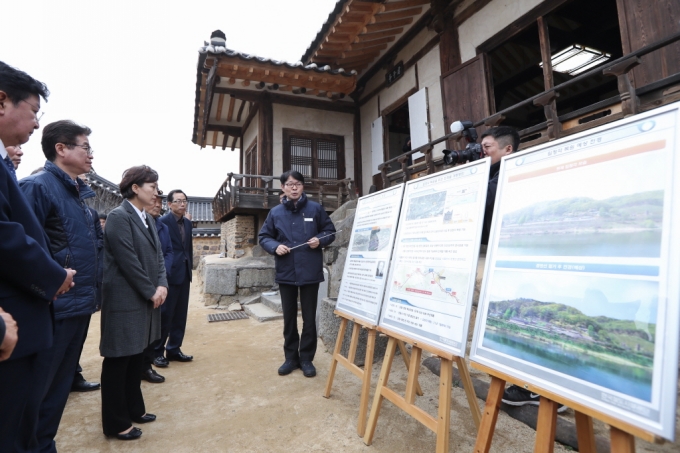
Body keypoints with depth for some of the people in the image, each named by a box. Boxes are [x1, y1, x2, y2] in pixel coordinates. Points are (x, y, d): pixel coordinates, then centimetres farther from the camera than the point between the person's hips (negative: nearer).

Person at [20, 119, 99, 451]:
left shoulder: (77, 193, 14)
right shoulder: (38, 186, -12)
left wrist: (89, 295, 14)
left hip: (79, 306, 8)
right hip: (56, 308, -8)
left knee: (60, 385, 19)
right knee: (39, 388, 6)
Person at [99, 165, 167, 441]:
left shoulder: (148, 219, 12)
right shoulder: (119, 216, -14)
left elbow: (158, 255, 10)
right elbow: (128, 261, -19)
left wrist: (161, 285, -4)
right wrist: (151, 292, -13)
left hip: (145, 300, 9)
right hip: (125, 301, -8)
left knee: (136, 358, 18)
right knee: (118, 361, 5)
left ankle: (134, 409, 34)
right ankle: (115, 423, 20)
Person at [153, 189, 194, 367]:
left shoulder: (188, 223, 13)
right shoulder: (162, 222, -9)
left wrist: (190, 267, 12)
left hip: (184, 274, 7)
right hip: (169, 274, -7)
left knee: (180, 315, 12)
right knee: (164, 314, 3)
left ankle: (174, 349, 24)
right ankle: (157, 352, 17)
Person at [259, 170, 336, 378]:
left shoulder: (315, 208, -1)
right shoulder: (275, 212, 4)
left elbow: (330, 231, 7)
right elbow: (264, 236, 10)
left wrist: (320, 240, -13)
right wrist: (275, 246, -10)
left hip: (310, 272, -2)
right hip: (286, 272, 2)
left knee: (309, 317, 8)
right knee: (289, 318, 14)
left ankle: (306, 358, 24)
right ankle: (291, 357, 30)